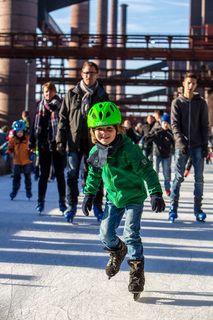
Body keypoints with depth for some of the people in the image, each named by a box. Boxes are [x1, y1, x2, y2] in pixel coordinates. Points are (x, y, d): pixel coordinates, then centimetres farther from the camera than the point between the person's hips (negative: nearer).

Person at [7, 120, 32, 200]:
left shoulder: (27, 138, -6)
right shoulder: (13, 139, -3)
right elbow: (10, 148, 6)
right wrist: (7, 153, -12)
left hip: (27, 161, -1)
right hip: (17, 161, 1)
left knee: (27, 176, 7)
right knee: (16, 176, 6)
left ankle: (28, 191, 19)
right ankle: (14, 191, 18)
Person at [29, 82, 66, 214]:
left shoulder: (60, 105, 0)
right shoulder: (40, 106, 9)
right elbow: (36, 125, 9)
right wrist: (32, 143, 7)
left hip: (57, 144, -2)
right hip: (43, 144, 2)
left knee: (60, 174, 4)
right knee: (44, 174, 6)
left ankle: (62, 201, 12)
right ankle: (41, 201, 11)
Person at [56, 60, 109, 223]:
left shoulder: (102, 96, 6)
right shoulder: (72, 94, 5)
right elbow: (63, 118, 5)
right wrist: (61, 139, -1)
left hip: (94, 142, 0)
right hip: (74, 141, 0)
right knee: (72, 174, 2)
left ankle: (97, 206, 16)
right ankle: (71, 206, 13)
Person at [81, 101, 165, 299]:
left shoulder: (129, 149, -24)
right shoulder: (95, 152, -6)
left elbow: (147, 171, -20)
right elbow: (94, 175, 11)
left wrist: (155, 193, -24)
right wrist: (89, 194, 11)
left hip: (134, 197, -5)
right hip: (113, 197, 6)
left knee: (131, 234, -12)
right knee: (106, 233, 6)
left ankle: (137, 271, 2)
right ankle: (118, 252, 39)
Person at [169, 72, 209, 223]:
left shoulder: (201, 102, 8)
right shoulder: (177, 102, 4)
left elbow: (205, 125, 6)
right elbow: (175, 124, -3)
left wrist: (205, 144, -2)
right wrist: (181, 142, -16)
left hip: (198, 146, 2)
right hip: (182, 145, -1)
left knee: (199, 178, 3)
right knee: (178, 177, -2)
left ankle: (198, 208, 10)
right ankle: (173, 208, 3)